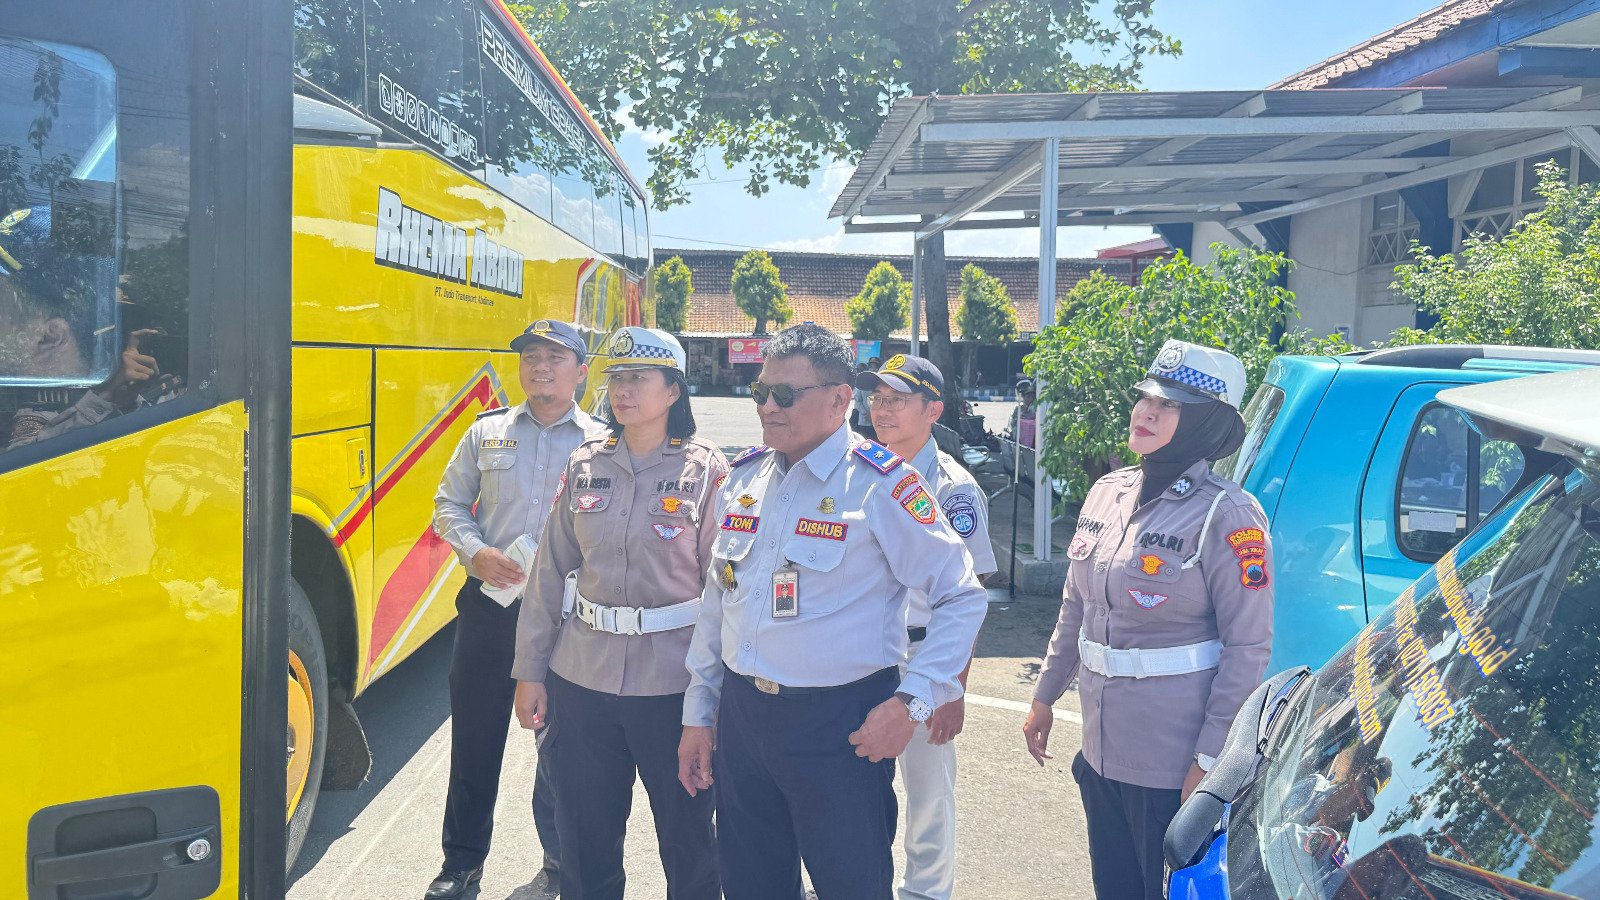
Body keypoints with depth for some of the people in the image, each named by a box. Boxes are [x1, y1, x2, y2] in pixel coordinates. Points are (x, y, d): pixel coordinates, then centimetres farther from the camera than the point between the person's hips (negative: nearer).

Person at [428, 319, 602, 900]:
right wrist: (476, 552, -7)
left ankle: (563, 853, 29)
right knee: (474, 737, 9)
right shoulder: (487, 432, 8)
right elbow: (449, 504, 10)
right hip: (488, 606, 2)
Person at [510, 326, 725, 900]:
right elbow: (551, 572, 8)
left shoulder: (706, 471, -6)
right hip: (582, 678, 3)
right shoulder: (585, 466, 5)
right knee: (584, 838, 14)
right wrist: (530, 671, 6)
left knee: (686, 835, 11)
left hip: (673, 683, -3)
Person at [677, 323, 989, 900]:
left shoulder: (882, 485, -12)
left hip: (840, 725, -5)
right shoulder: (744, 477, 7)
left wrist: (912, 702, -16)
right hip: (740, 716, 6)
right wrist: (699, 712, 14)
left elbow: (962, 597, -9)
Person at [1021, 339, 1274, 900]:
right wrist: (1045, 695, 18)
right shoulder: (1107, 493, 5)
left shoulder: (1226, 515, -15)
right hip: (1102, 749, 7)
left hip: (1172, 765, -6)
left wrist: (1209, 760, -16)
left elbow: (1247, 647, -15)